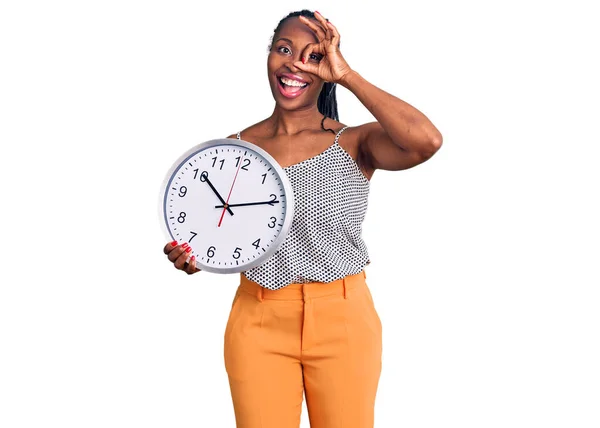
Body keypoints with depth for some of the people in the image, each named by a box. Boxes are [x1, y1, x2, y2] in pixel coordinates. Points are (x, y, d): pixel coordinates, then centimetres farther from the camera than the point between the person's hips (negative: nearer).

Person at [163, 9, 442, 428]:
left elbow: (427, 141, -27)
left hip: (343, 320, -1)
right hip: (259, 322, 2)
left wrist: (347, 75, -23)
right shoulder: (237, 146, 2)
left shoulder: (354, 143, -7)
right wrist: (192, 253, -10)